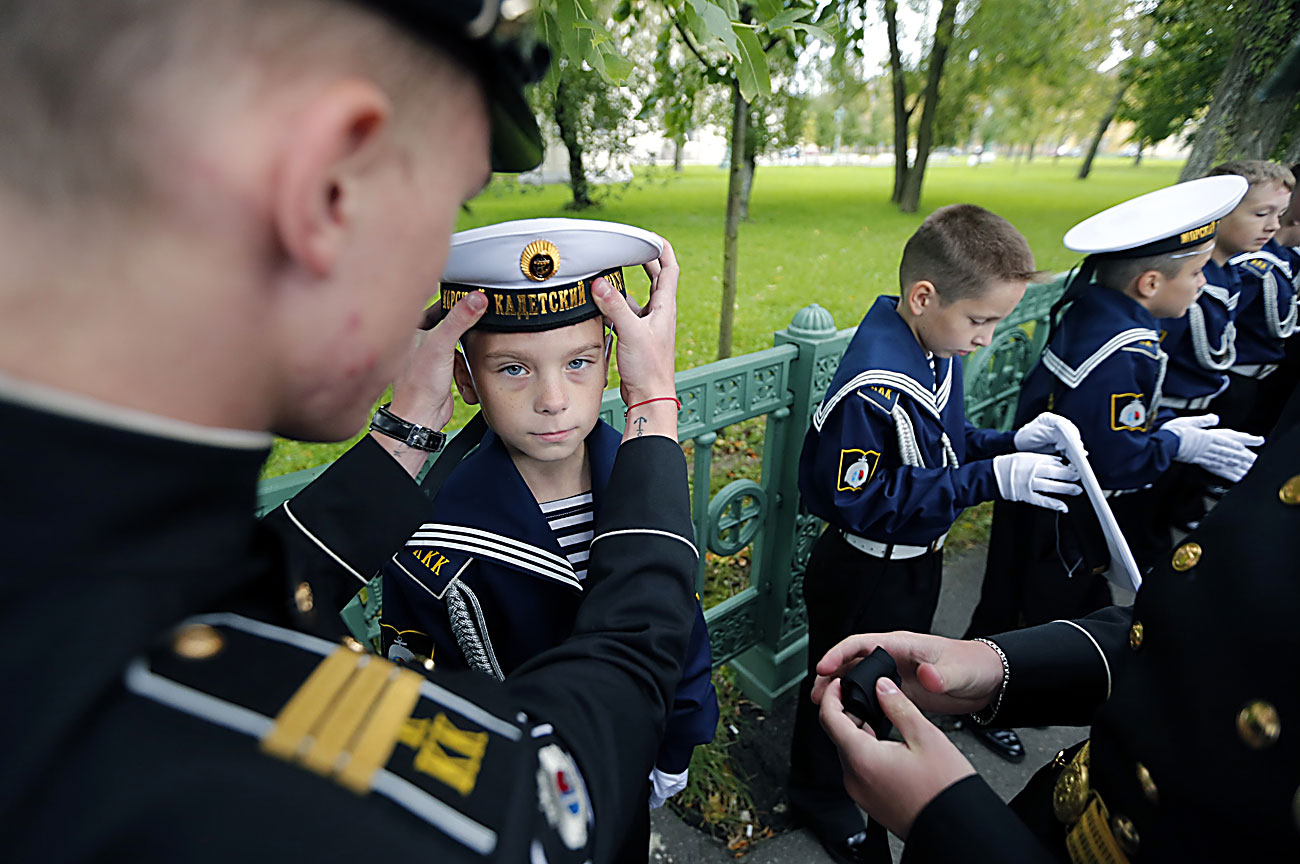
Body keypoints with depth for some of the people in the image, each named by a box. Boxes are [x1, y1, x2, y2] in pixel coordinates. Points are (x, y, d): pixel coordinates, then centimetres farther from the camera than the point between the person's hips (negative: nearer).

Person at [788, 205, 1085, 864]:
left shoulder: (937, 351, -4)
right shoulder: (872, 387, -33)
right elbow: (860, 500, -32)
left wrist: (1012, 444, -9)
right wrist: (990, 478, -31)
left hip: (918, 560, 9)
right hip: (864, 575, -8)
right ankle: (819, 791, 43)